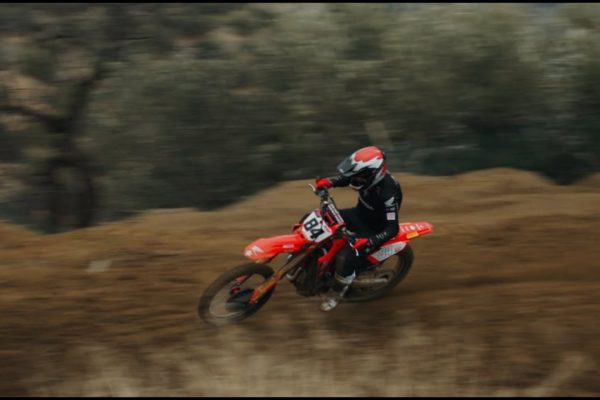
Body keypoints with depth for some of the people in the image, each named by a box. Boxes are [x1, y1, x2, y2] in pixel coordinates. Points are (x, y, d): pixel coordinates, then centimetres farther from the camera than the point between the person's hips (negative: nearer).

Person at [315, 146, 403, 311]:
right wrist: (328, 182, -11)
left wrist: (369, 241, -47)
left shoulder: (388, 193, -36)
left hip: (373, 230, -8)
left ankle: (337, 291, 1)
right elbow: (346, 179, 8)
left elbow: (392, 228, -35)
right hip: (359, 214, 8)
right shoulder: (368, 175, -15)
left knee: (347, 257, -28)